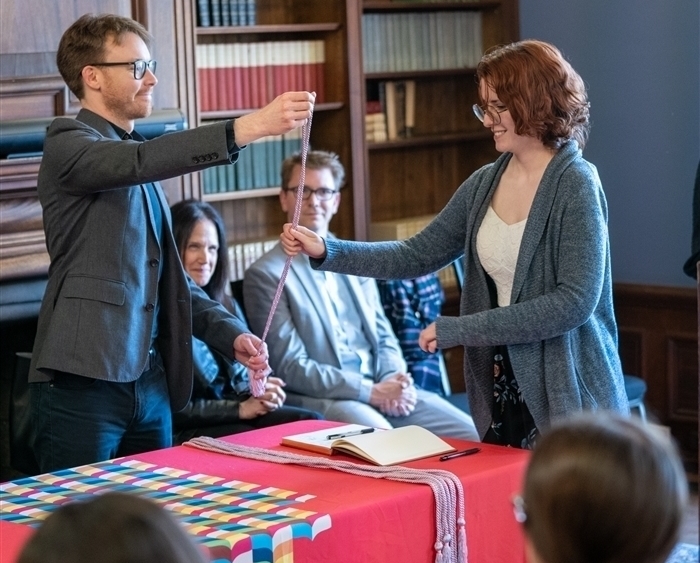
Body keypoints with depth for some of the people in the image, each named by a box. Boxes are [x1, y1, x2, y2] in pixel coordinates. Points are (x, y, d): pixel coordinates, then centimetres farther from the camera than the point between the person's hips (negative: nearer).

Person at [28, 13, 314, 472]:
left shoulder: (136, 159, 19)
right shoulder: (68, 144, -5)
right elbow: (141, 160, -26)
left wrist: (230, 333, 7)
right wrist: (247, 128, -34)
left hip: (151, 382, 8)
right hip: (82, 381, -7)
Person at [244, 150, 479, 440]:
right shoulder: (265, 275, -3)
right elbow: (290, 368, -9)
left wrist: (394, 380, -6)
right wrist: (370, 391, -16)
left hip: (382, 390, 6)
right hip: (320, 400, -6)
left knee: (475, 437, -10)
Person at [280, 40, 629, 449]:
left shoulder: (575, 185, -13)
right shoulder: (485, 183, 7)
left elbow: (575, 301, -20)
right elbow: (418, 256, 9)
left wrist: (459, 329, -19)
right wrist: (326, 251, -3)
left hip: (568, 400, -6)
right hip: (501, 394, 6)